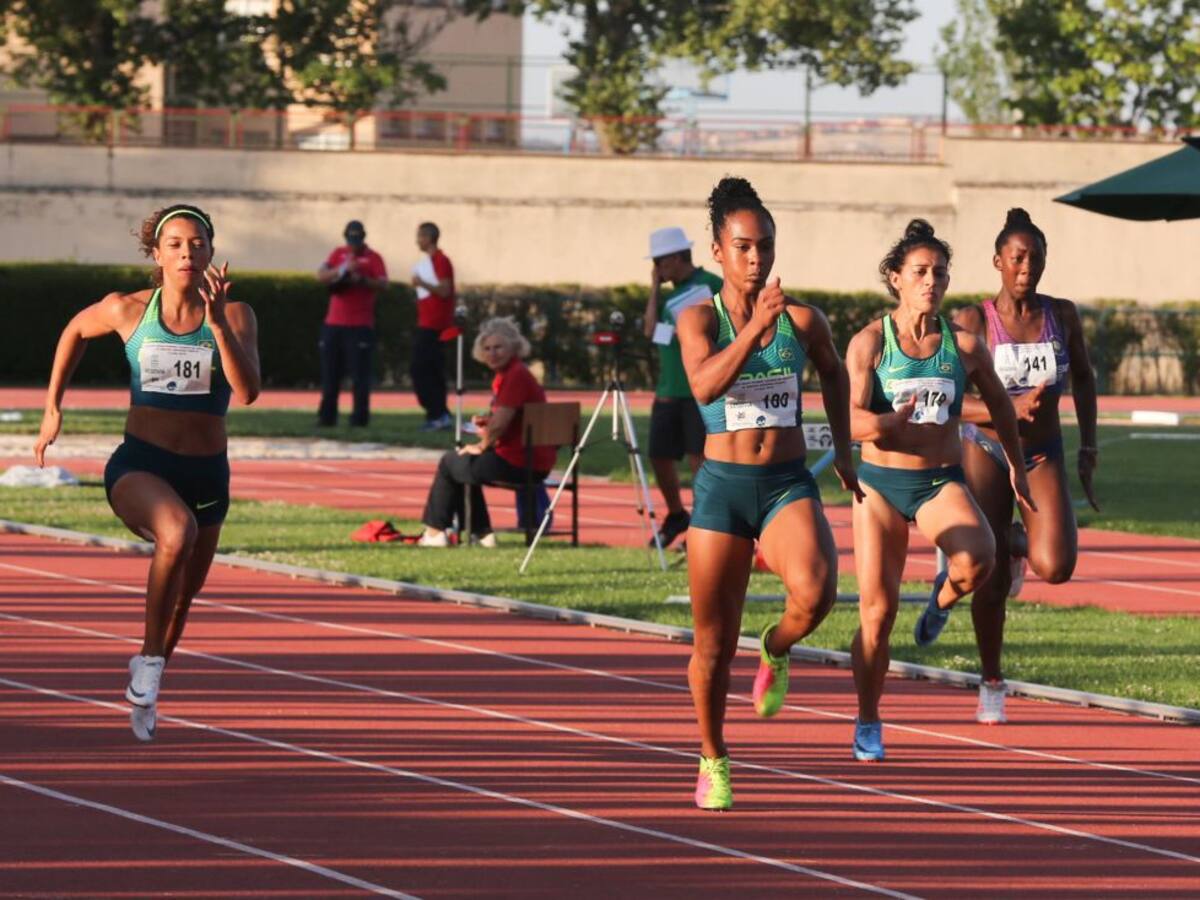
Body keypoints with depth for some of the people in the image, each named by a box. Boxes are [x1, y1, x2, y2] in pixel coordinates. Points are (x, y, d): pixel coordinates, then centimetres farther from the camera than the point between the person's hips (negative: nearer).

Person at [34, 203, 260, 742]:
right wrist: (53, 407, 18)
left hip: (206, 474, 3)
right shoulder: (128, 311, -2)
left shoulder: (235, 317, -3)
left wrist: (217, 323, -27)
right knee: (178, 531, -37)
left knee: (180, 599, 17)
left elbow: (247, 392, -18)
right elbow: (76, 331, 19)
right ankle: (149, 661, -23)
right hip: (139, 465, -3)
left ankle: (143, 695, 45)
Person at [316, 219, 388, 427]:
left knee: (360, 374, -6)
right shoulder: (338, 254, 11)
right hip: (334, 324, 4)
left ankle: (360, 417, -2)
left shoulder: (373, 258, 0)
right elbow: (321, 275, 0)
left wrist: (363, 280, -30)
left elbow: (382, 284, -12)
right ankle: (326, 416, 12)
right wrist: (341, 270, -18)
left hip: (360, 325, -4)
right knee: (329, 373, 6)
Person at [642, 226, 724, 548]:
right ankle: (676, 516, 30)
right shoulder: (671, 294, 16)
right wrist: (655, 287, 5)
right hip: (668, 391, 8)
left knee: (698, 456, -9)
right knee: (660, 456, 11)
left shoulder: (711, 285, -7)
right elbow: (651, 330, 5)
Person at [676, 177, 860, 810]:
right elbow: (704, 385, -24)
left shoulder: (802, 320, 3)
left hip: (789, 485, 1)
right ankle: (713, 760, 29)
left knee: (814, 592, -29)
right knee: (713, 644, 6)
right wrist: (756, 326, -31)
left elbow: (833, 373, 24)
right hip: (723, 488, -1)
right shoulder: (699, 319, -5)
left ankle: (776, 651, 6)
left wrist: (843, 448, 22)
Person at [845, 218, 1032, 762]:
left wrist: (1017, 468, 22)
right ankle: (867, 725, 16)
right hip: (881, 482, -1)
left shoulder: (963, 344, 1)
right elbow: (852, 420, -15)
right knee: (877, 609, -1)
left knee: (977, 559, -30)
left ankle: (942, 597, 7)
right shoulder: (870, 343, -6)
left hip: (942, 482, 1)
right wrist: (886, 422, -36)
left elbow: (999, 405, 16)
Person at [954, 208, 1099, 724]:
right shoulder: (973, 322, -10)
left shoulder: (1062, 316, 0)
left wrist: (1088, 443, 9)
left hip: (1044, 454, 2)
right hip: (986, 450, -2)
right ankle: (991, 683, 19)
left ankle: (1017, 543, 20)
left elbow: (1083, 378, 17)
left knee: (1055, 568, -17)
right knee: (989, 579, -1)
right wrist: (1011, 409, -27)